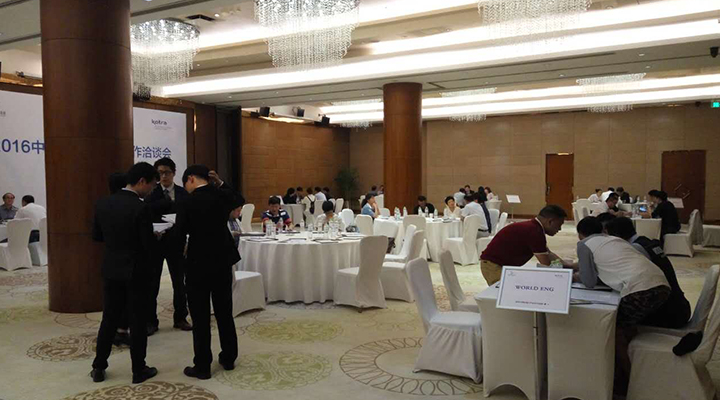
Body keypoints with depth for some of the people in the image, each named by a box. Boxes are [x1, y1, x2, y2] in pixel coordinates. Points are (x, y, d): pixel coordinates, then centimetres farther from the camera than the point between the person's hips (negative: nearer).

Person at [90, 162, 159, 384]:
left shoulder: (103, 204, 0)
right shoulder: (140, 208, -20)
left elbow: (96, 236, 9)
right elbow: (149, 245, -18)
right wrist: (157, 237, 3)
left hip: (111, 270, 6)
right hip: (136, 272, -5)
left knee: (109, 319, 16)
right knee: (137, 321, 5)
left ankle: (98, 368, 23)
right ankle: (139, 370, 14)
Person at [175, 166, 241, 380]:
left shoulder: (186, 203, -14)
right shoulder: (222, 196, -1)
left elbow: (180, 234, -6)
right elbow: (237, 199, 23)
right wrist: (220, 183, 11)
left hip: (199, 263, -5)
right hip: (223, 261, 5)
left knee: (200, 317, 3)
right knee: (224, 312, 14)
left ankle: (202, 366, 10)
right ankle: (228, 358, 24)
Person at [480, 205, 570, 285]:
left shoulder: (534, 226, 7)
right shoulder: (534, 232, -24)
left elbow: (548, 254, 18)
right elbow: (546, 264, -19)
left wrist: (569, 265, 13)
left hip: (504, 264, 10)